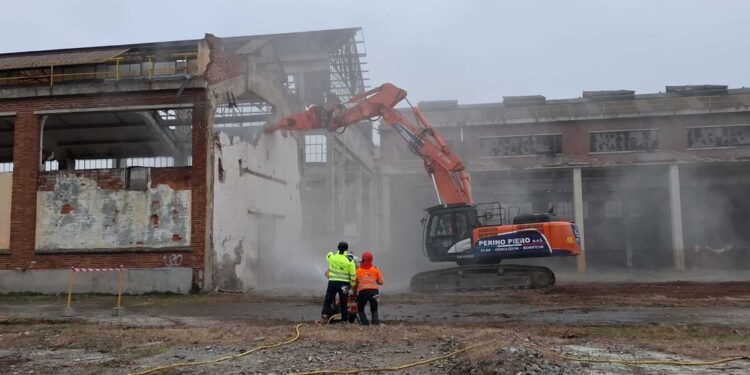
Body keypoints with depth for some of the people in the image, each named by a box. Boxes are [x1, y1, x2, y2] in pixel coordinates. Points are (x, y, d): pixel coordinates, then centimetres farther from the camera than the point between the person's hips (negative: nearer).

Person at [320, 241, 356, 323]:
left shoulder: (331, 257, -2)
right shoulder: (350, 261, -6)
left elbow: (328, 255, 24)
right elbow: (353, 275, -4)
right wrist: (352, 284, 7)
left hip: (332, 282, 1)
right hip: (344, 284, -1)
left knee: (328, 301, 10)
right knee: (343, 303, 10)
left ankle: (324, 317, 0)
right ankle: (344, 319, 14)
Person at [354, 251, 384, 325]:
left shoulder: (358, 270, 12)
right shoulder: (376, 269, 12)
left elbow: (355, 283, 13)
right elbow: (381, 282, 9)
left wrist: (355, 293, 27)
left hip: (362, 291, -1)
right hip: (374, 291, 1)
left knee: (360, 309, 18)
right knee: (374, 310, 17)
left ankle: (364, 322, 2)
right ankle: (375, 322, -4)